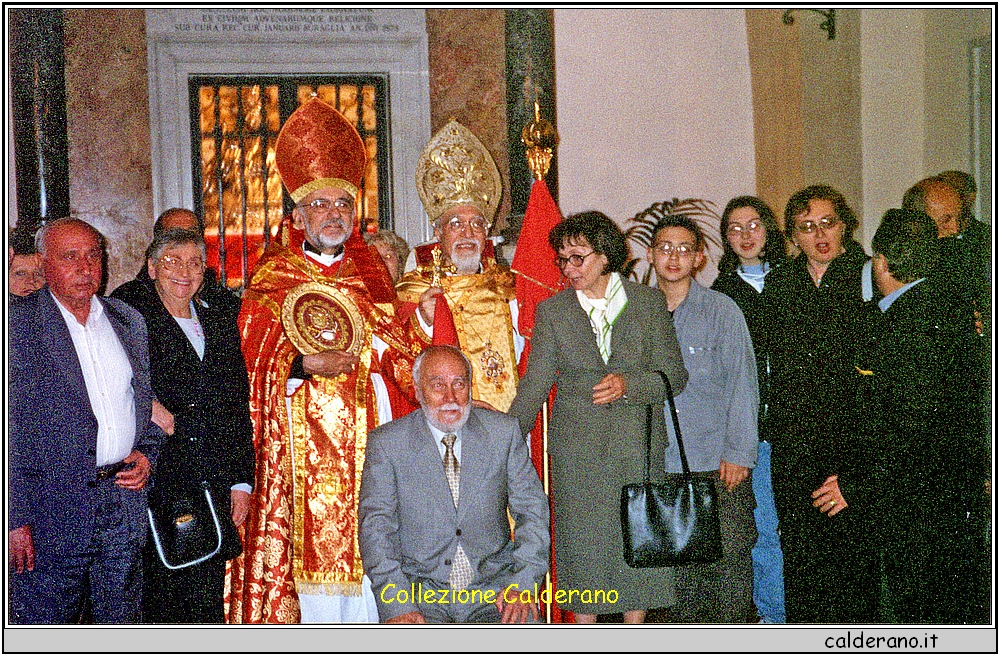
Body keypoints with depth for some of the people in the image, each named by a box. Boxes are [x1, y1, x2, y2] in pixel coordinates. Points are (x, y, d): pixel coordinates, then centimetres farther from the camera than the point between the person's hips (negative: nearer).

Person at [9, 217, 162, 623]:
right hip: (50, 514, -4)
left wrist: (147, 454, 2)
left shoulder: (129, 322, 12)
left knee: (122, 623, 14)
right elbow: (7, 430, -9)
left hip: (126, 510, 4)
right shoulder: (19, 324, -5)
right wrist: (14, 518, -14)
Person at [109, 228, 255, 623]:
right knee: (158, 601, -2)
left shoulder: (220, 323, 17)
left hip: (213, 486, 4)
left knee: (207, 602, 3)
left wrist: (241, 481, 11)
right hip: (154, 481, -3)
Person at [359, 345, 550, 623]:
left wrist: (524, 582, -9)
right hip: (420, 589, -1)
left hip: (493, 585, 1)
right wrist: (398, 604, -18)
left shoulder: (503, 431, 5)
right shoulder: (386, 443, 0)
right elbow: (375, 526, -6)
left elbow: (533, 509, 5)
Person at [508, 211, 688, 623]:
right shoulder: (552, 311, 5)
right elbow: (535, 385, 2)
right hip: (576, 450, 0)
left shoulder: (649, 303, 4)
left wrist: (629, 384, -16)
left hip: (638, 446, 0)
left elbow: (674, 376, 2)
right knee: (581, 547, 3)